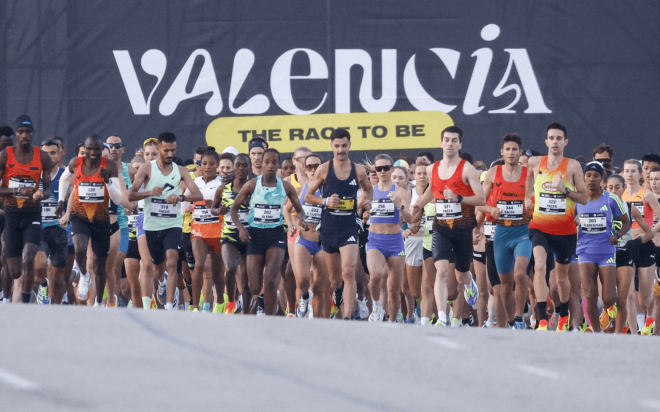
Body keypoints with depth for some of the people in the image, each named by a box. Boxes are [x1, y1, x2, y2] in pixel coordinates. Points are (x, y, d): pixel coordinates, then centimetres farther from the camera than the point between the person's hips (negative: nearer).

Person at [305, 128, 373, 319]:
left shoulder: (358, 171, 1)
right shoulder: (324, 170, -2)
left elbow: (368, 189, 22)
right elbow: (308, 196, 4)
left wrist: (362, 205, 2)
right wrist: (325, 201, -15)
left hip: (349, 228, -1)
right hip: (328, 228, 1)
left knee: (348, 273, -16)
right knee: (334, 277, 13)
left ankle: (347, 317, -20)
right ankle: (337, 298, 45)